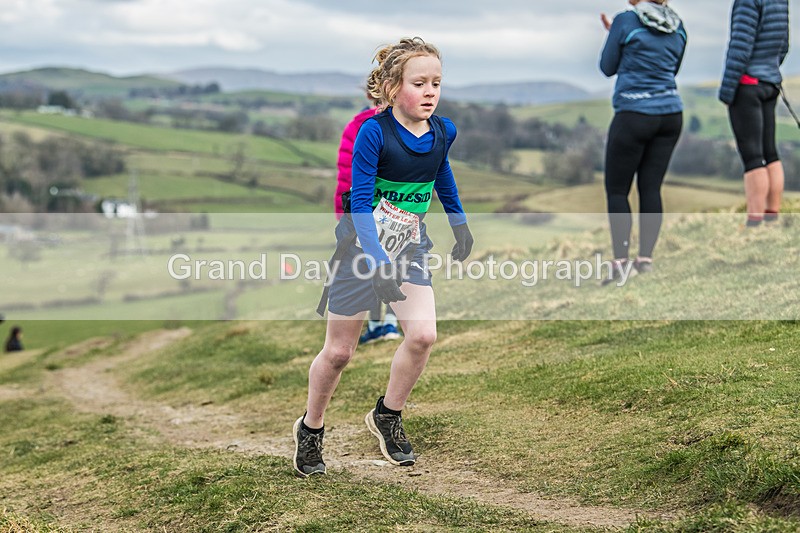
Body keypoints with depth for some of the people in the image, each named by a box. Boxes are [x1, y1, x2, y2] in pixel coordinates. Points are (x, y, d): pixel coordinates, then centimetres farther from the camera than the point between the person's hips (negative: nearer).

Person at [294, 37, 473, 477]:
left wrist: (459, 223, 27)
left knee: (423, 335, -15)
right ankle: (311, 428, 29)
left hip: (409, 246, 4)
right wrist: (378, 261, -32)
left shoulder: (442, 132, -3)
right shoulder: (373, 132, -20)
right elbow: (360, 203, -21)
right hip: (361, 246, -4)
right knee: (338, 351, 5)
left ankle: (387, 416, 9)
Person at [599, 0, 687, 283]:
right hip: (671, 114, 5)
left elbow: (608, 67, 2)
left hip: (634, 116, -5)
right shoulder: (677, 26, 8)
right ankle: (646, 258, 5)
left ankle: (620, 261, -5)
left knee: (616, 189, 3)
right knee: (651, 188, 8)